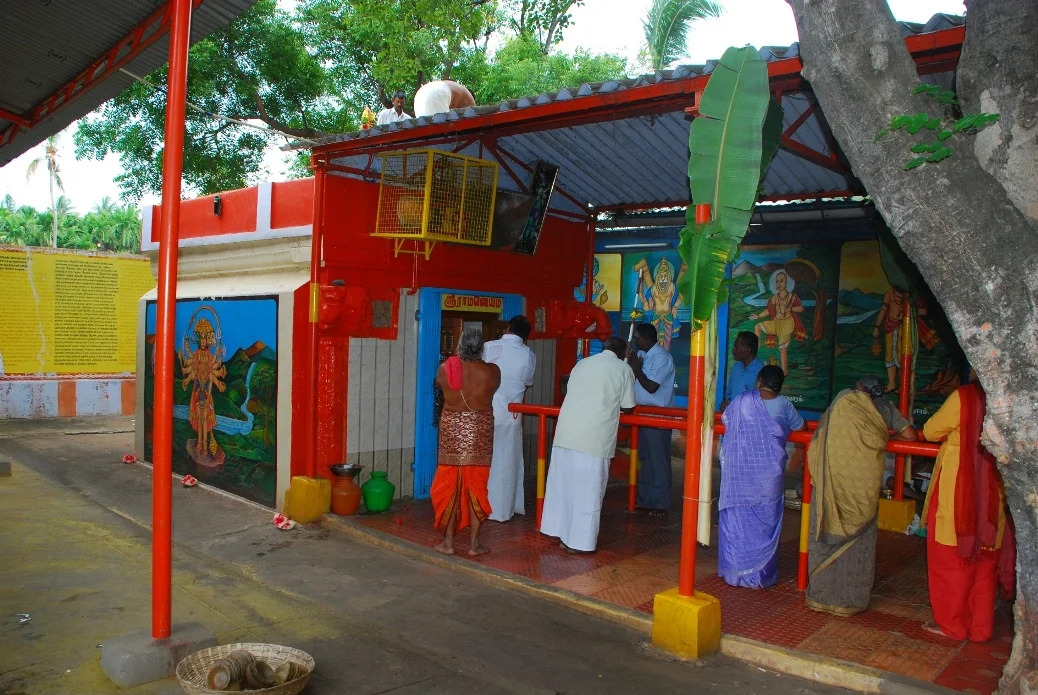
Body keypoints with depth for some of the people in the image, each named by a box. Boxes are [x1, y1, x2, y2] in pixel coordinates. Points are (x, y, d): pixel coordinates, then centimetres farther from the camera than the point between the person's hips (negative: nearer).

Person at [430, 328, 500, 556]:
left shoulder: (445, 368, -9)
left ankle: (448, 542, 16)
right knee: (476, 487, 8)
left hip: (452, 432, 0)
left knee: (450, 487, 10)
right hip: (480, 433, 0)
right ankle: (474, 544, 14)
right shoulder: (492, 371, -10)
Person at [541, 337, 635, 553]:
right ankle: (579, 541, 10)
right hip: (594, 437, -5)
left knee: (562, 482, 15)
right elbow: (628, 408, 7)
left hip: (566, 432, 5)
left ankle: (558, 531, 25)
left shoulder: (582, 363, 18)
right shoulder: (623, 369, 5)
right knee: (587, 489, 4)